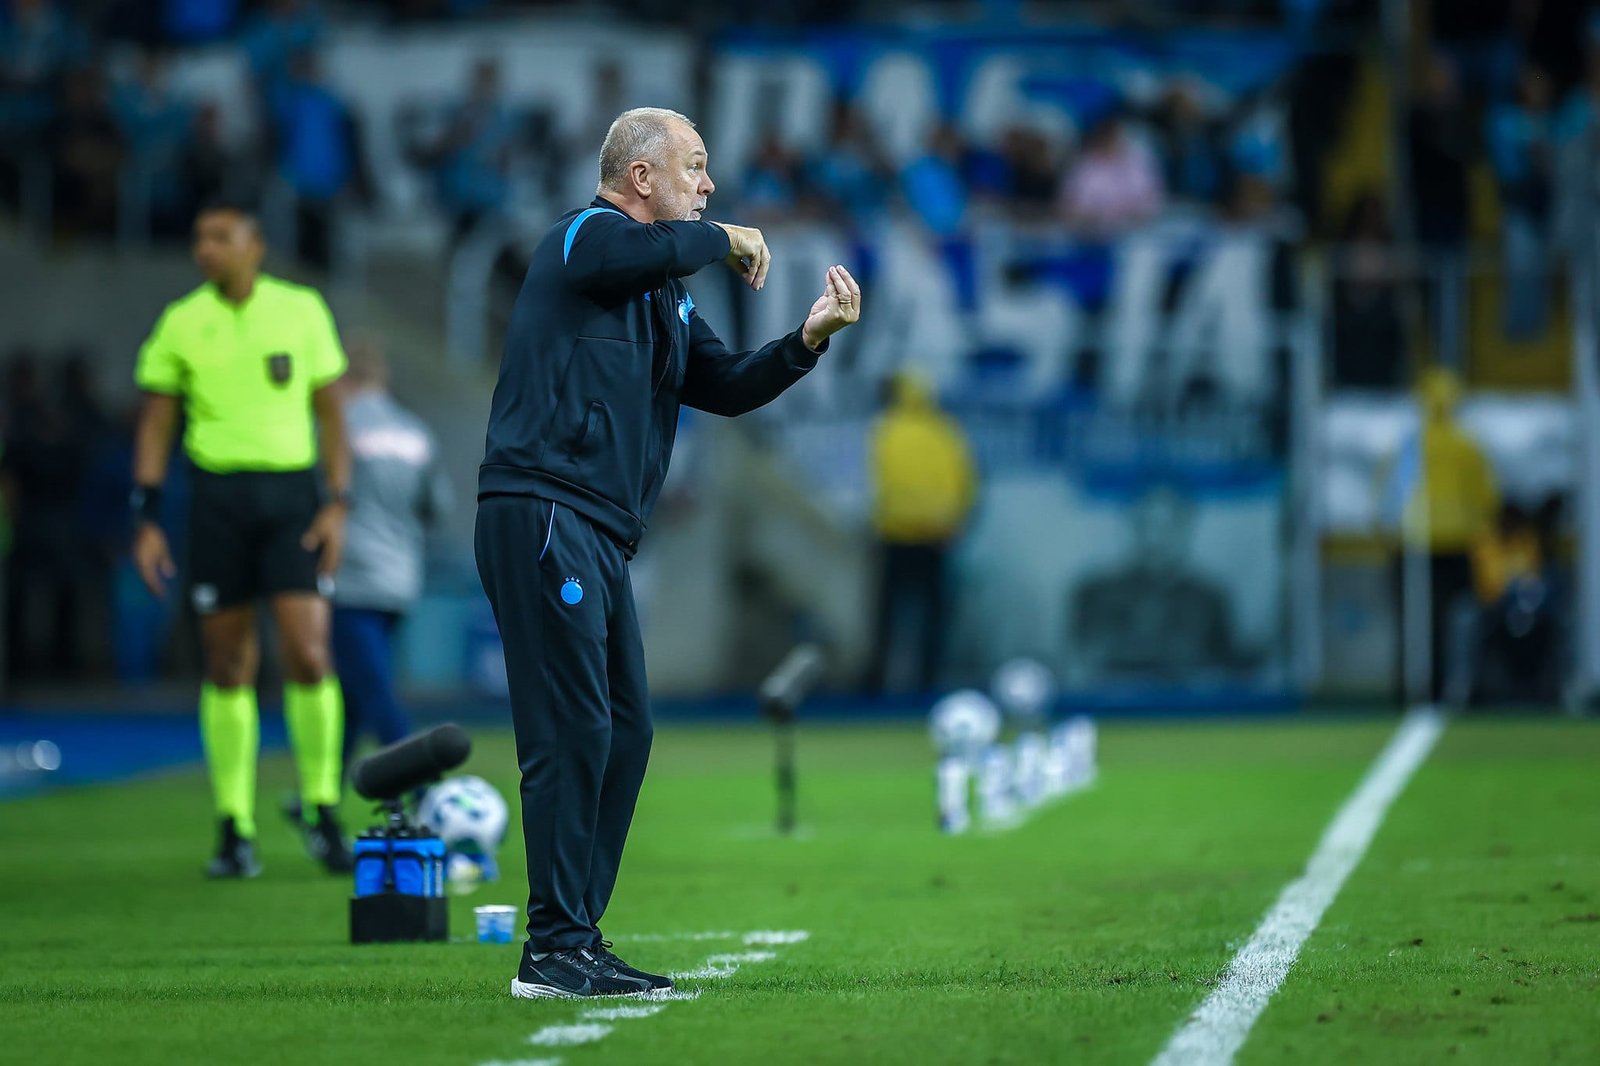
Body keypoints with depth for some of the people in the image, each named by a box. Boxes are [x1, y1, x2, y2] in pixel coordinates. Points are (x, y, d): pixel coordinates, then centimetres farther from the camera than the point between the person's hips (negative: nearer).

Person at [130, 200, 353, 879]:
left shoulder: (302, 310, 4)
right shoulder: (181, 324, 3)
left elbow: (329, 411, 8)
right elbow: (155, 422, 7)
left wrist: (337, 503, 0)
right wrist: (147, 521, 0)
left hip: (294, 492, 0)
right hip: (219, 496, 0)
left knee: (308, 654, -11)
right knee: (228, 667, 2)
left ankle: (323, 814, 3)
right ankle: (235, 831, 9)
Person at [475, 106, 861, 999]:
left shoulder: (667, 297, 24)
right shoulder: (585, 240, -5)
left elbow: (725, 387, 19)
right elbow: (663, 247, -27)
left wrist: (810, 338, 6)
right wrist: (730, 241, -7)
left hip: (601, 539, 10)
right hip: (544, 514, -10)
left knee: (627, 732, 10)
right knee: (574, 731, -13)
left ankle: (579, 938, 16)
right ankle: (554, 951, -12)